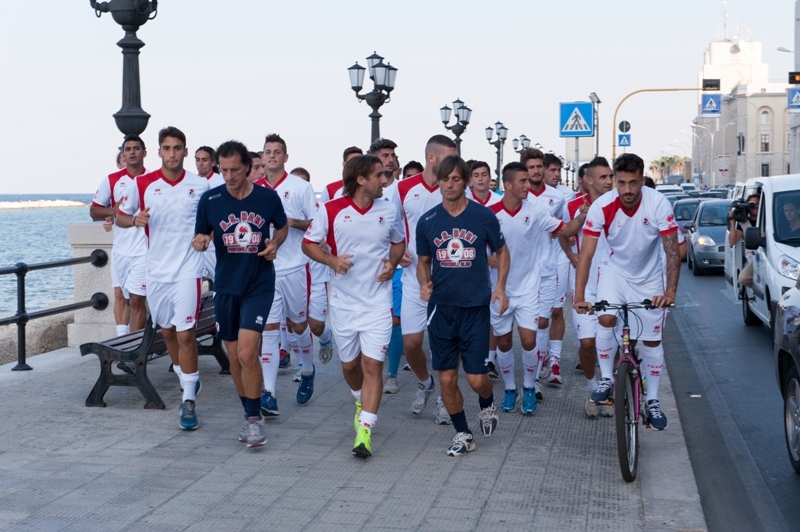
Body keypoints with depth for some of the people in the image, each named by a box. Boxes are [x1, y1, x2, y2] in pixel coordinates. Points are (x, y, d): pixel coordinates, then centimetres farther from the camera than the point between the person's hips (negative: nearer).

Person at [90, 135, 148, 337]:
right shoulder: (112, 180, 4)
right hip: (120, 249, 3)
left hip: (144, 250, -3)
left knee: (136, 299, -4)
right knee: (120, 295, 6)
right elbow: (94, 211, 8)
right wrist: (114, 210, -10)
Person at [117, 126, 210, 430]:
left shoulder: (201, 186, -3)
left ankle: (189, 401, -5)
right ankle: (185, 376, 39)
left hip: (187, 270, -3)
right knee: (167, 330, 15)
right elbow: (120, 217, 9)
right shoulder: (143, 184, 0)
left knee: (185, 333, -10)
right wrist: (134, 220, -13)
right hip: (156, 270, 3)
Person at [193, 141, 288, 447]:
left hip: (259, 284, -2)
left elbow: (282, 226, 13)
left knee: (247, 353, -17)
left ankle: (254, 419, -2)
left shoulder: (268, 197, -5)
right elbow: (200, 237, 6)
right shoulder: (210, 200, -4)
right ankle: (250, 415, 28)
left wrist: (274, 244, -7)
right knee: (234, 357, 9)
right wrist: (199, 243, -18)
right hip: (226, 286, 3)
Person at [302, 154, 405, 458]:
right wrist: (332, 260, -17)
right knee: (349, 364, 14)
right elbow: (309, 244, 1)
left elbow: (399, 242, 17)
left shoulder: (389, 212, 1)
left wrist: (392, 263, -3)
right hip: (343, 301, 0)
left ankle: (365, 431, -8)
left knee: (373, 365, -10)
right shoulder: (331, 211, -6)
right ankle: (361, 402, 46)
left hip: (378, 301, 0)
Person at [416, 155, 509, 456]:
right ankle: (462, 434, 22)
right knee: (447, 378, 4)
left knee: (476, 378, -4)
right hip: (441, 308, 2)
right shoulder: (427, 222, 1)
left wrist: (500, 287, -5)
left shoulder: (483, 216, -4)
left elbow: (501, 252, 8)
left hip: (475, 307, -2)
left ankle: (487, 404, 31)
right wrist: (424, 284, -7)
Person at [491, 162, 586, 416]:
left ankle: (529, 388, 15)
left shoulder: (536, 210, -7)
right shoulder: (491, 213, -11)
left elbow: (567, 230, -6)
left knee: (528, 340, -7)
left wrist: (583, 215, -21)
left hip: (528, 288, 0)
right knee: (503, 342, 10)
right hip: (500, 289, 0)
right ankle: (510, 389, 29)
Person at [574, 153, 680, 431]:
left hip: (649, 277, 0)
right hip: (616, 270, 0)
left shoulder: (658, 204, -27)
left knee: (652, 339, 5)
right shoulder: (602, 207, -25)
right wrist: (579, 296, -32)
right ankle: (606, 379, -5)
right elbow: (586, 254, -23)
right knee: (606, 318, -24)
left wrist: (670, 291, -36)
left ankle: (652, 400, 21)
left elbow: (672, 250, -25)